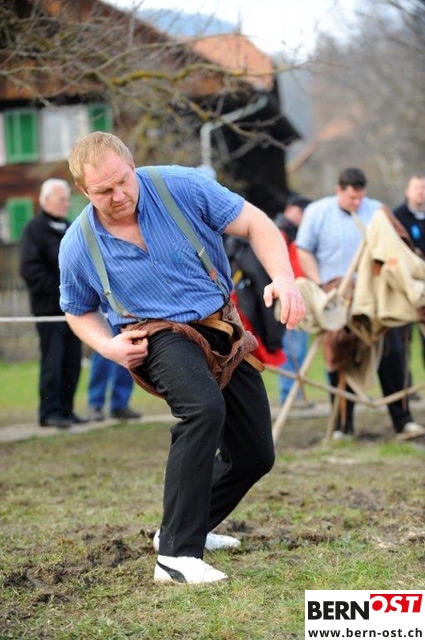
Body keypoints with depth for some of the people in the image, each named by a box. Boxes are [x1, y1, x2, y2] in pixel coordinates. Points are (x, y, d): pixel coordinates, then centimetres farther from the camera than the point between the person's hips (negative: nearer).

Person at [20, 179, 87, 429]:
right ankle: (50, 411, -2)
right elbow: (30, 268, -14)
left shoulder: (71, 230, 18)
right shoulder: (34, 229, -5)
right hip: (49, 307, -7)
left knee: (72, 360, 7)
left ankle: (66, 410, 14)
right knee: (53, 361, -7)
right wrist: (58, 291, -17)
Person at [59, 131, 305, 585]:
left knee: (255, 457, 5)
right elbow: (78, 312, 9)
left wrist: (283, 278, -25)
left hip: (224, 331, 4)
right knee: (204, 408, -36)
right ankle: (176, 556, -34)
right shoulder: (78, 246, -9)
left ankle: (192, 527, 31)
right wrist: (108, 346, -12)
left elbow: (255, 224, -8)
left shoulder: (181, 187, -12)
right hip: (161, 337, -3)